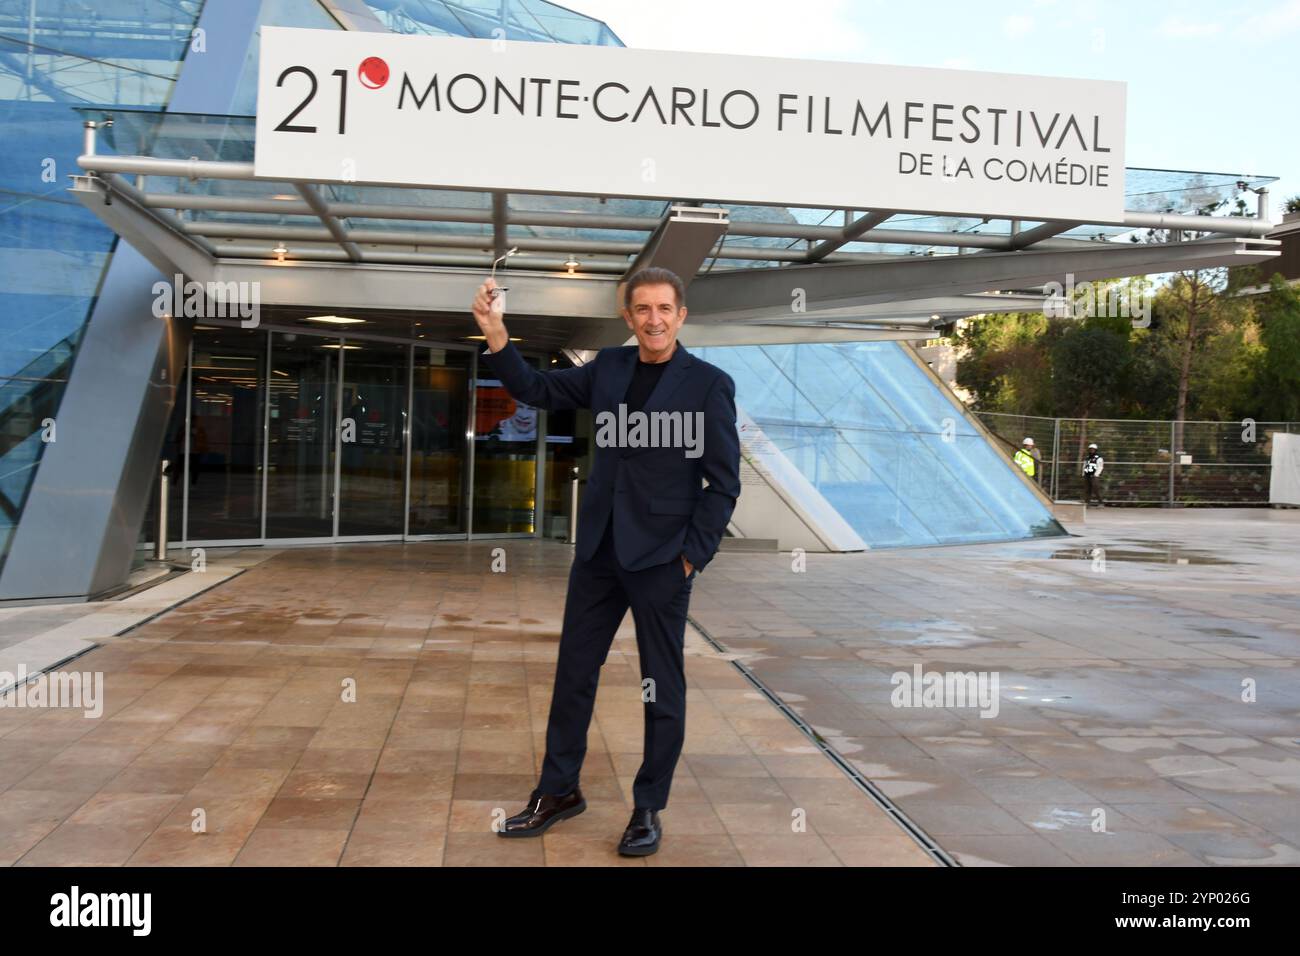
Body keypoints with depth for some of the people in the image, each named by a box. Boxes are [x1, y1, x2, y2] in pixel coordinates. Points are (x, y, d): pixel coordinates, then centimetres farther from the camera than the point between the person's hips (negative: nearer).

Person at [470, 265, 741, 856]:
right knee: (573, 674, 13)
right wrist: (497, 338, -4)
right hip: (599, 552, 5)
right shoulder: (608, 368, 6)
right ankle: (558, 791, 29)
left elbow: (724, 483, -8)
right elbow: (537, 390, 11)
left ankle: (649, 809, 22)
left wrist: (692, 555, -12)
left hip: (660, 559, -5)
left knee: (662, 687, 7)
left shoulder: (709, 384, -8)